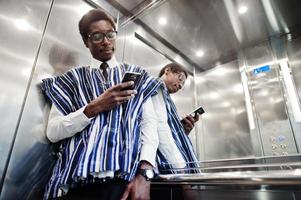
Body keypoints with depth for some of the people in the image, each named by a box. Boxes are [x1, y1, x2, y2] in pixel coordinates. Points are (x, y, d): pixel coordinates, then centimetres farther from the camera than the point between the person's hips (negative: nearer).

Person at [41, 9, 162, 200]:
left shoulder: (137, 75, 7)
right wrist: (95, 107, -13)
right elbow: (53, 132, 0)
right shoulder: (72, 79, 8)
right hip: (78, 182, 1)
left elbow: (149, 124, -1)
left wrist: (144, 174, -14)